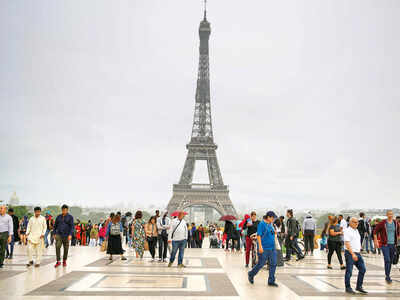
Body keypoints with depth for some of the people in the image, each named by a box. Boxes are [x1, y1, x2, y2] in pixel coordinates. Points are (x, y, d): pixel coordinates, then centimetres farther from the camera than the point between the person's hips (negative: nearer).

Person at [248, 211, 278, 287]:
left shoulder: (271, 224, 12)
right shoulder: (262, 224, -11)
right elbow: (258, 235, -17)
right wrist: (260, 246, -22)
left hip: (272, 248, 7)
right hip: (264, 248, -7)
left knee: (273, 264, 3)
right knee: (261, 264, 0)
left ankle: (271, 281, 10)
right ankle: (251, 274, 23)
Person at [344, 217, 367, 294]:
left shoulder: (356, 231, 15)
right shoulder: (347, 231, -11)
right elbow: (347, 244, -19)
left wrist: (359, 249, 17)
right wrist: (353, 254, -25)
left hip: (357, 253, 8)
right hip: (350, 253, -8)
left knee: (362, 269, 5)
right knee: (349, 271, -1)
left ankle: (359, 287, 17)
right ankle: (348, 288, 11)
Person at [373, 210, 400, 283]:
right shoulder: (382, 223, -8)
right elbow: (375, 232, -1)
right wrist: (376, 241, -4)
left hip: (393, 245, 5)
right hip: (385, 245, -4)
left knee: (390, 261, 11)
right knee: (387, 260, -13)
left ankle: (387, 276, 24)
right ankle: (387, 277, -7)